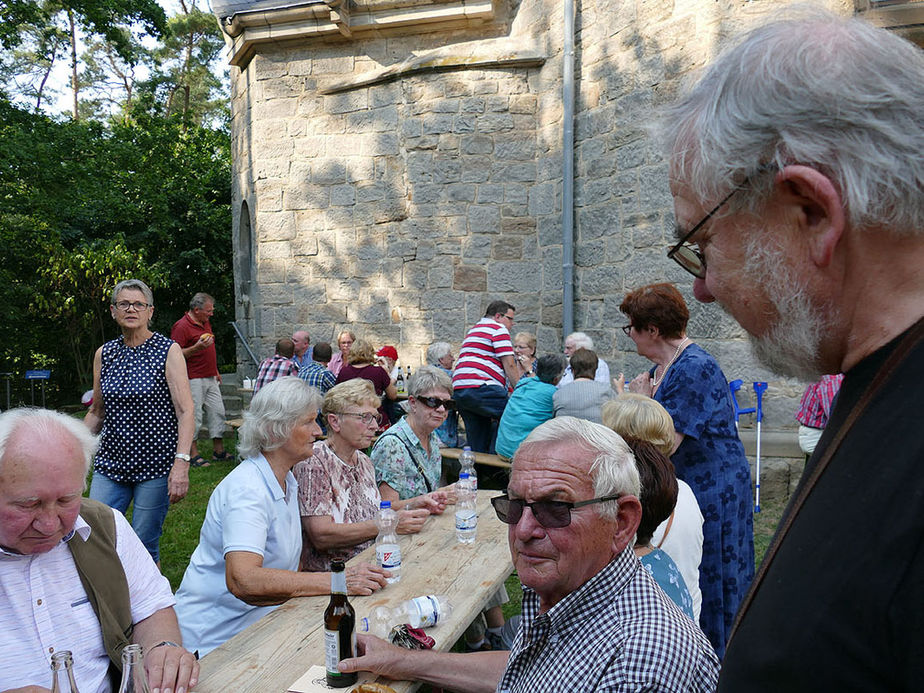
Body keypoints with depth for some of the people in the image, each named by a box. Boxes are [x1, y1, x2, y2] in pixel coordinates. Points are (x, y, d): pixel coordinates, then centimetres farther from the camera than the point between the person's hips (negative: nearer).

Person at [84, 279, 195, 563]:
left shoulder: (168, 351, -5)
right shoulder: (104, 354, 8)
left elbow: (185, 412, -12)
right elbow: (97, 412, 18)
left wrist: (181, 464, -22)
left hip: (155, 464, -4)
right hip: (110, 464, 4)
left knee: (144, 546, 0)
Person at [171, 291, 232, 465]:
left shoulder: (205, 323, 16)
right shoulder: (181, 326, -12)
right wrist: (197, 347, -26)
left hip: (210, 379, 9)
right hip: (194, 380, -9)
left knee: (217, 412, 9)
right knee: (194, 415, -3)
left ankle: (219, 451, 17)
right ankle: (194, 454, 5)